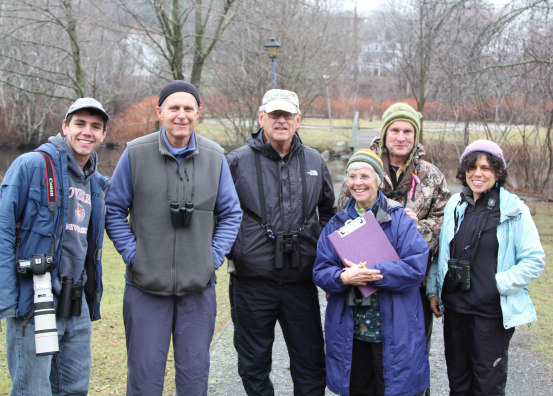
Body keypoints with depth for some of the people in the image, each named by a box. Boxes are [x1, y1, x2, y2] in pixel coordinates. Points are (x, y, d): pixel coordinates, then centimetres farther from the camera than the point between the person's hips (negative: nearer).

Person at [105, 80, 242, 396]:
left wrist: (215, 256, 0)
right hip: (146, 286, -2)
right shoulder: (136, 153, -3)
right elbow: (114, 210, 4)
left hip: (198, 286, 2)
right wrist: (131, 253, -6)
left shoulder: (215, 157, 3)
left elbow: (231, 214, 11)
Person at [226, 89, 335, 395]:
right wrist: (232, 252, -1)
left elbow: (328, 212, 21)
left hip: (301, 281, 2)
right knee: (254, 364, 10)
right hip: (252, 282, -2)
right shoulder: (237, 161, -1)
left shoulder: (314, 162, 8)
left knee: (311, 364, 10)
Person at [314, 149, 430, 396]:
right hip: (348, 329, 3)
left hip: (392, 330, -3)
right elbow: (320, 271, 3)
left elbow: (416, 267, -14)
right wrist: (343, 277, -20)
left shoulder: (400, 219, -3)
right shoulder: (337, 223, 8)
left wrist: (369, 273, -20)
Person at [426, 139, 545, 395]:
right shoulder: (455, 206, 6)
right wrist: (433, 290, 7)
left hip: (493, 312, -4)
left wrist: (500, 283, -16)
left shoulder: (514, 210, -8)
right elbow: (440, 254, 14)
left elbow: (534, 260, -9)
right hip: (454, 309, 5)